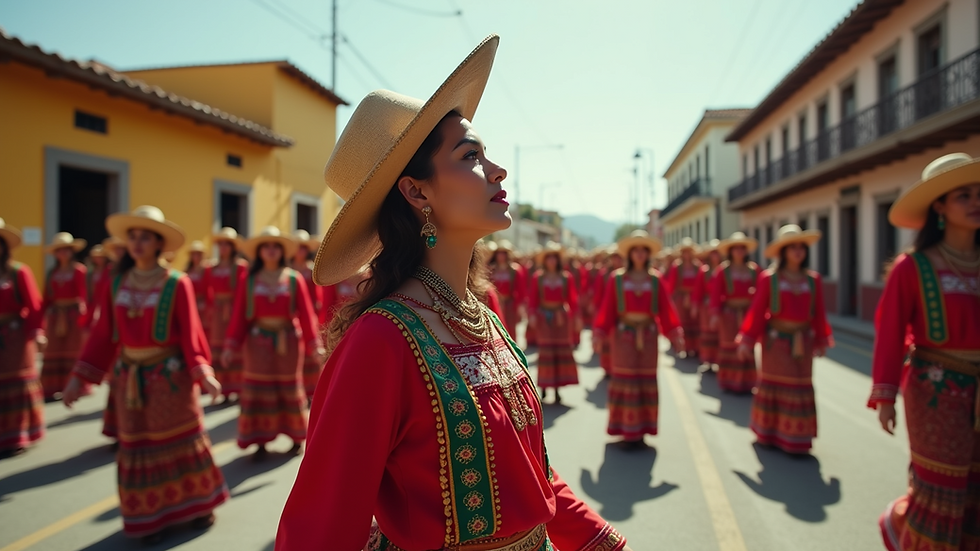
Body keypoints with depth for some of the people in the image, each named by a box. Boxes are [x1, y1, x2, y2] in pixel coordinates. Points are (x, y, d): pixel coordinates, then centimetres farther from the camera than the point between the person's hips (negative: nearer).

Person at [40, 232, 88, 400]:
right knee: (54, 353, 7)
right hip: (55, 314, 5)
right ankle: (52, 389, 11)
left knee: (73, 350, 3)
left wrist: (82, 314, -23)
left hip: (74, 313, -5)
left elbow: (83, 294, -13)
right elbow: (47, 298, 7)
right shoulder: (52, 273, 9)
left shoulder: (79, 270, -7)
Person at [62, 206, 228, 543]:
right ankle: (151, 516, 27)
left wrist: (204, 374, -23)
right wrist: (80, 376, 1)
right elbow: (104, 335, 3)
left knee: (180, 440, 8)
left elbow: (190, 334, -13)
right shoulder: (116, 283, 1)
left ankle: (198, 504, 26)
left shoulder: (176, 283, -11)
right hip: (130, 377, 4)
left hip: (170, 375, -4)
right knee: (140, 447, 12)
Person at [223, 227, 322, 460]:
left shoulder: (295, 279, -2)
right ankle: (261, 441, 15)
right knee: (259, 389, 4)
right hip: (258, 340, 1)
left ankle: (297, 438, 23)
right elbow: (238, 316, -2)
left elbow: (306, 314, -5)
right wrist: (231, 346, -9)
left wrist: (314, 345, -10)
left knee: (290, 388, 10)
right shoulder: (249, 281, 1)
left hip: (288, 341, 0)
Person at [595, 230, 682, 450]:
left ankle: (641, 430, 18)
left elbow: (666, 309, 0)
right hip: (624, 334, -2)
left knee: (646, 381, 7)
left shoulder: (655, 279, 2)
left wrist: (676, 334, -7)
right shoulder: (616, 279, -3)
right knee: (625, 380, 2)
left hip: (648, 334, 2)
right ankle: (627, 431, 10)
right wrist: (599, 333, -11)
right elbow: (606, 308, -5)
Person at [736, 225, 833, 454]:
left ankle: (797, 438, 20)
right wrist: (746, 342, -10)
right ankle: (769, 433, 21)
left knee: (800, 387, 8)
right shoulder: (768, 278, -9)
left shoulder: (813, 280, 1)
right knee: (773, 384, 7)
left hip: (803, 341, 3)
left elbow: (819, 314, 7)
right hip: (776, 340, -3)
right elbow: (756, 311, -9)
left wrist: (821, 341, 10)